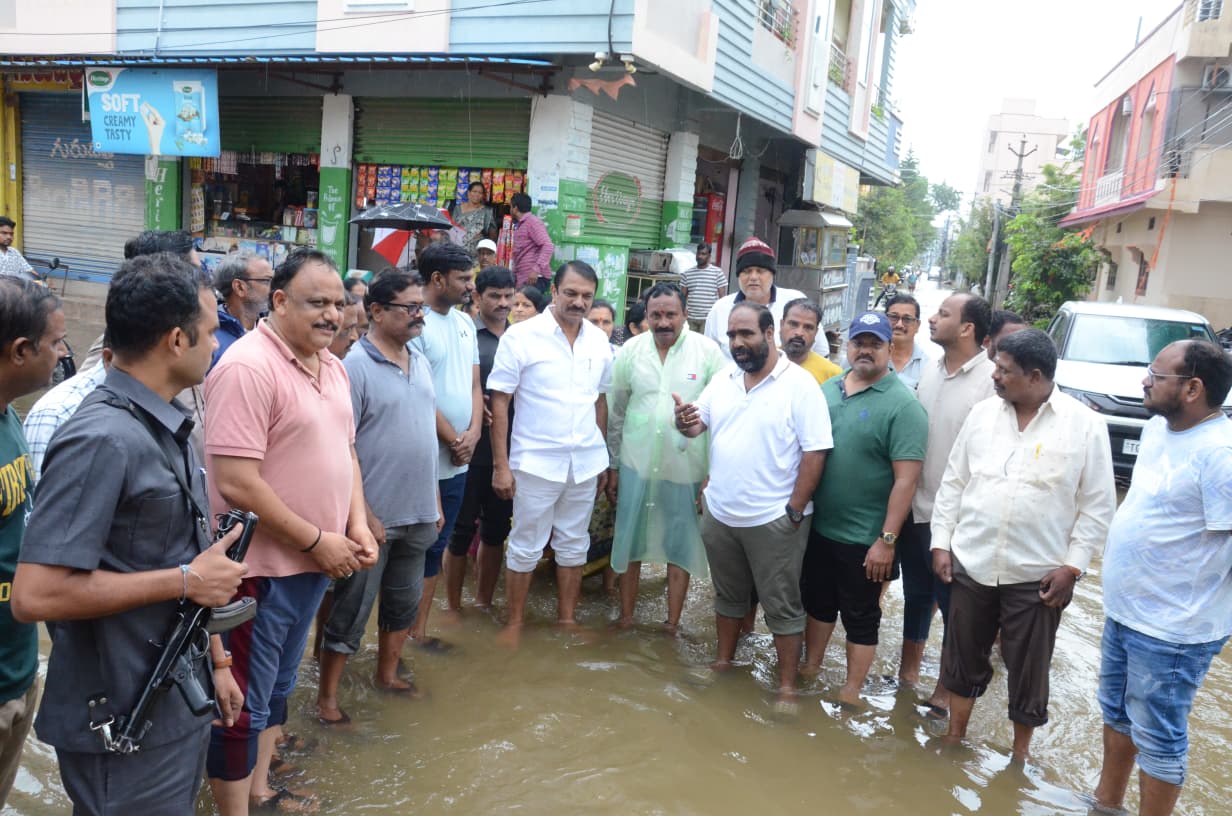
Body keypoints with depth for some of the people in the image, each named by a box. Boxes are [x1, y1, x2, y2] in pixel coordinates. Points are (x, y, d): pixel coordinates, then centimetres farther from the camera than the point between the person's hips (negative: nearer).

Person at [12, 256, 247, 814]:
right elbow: (34, 595, -28)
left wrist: (215, 662, 14)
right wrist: (185, 581, -21)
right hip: (125, 724, -8)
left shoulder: (166, 426, 6)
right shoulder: (103, 441, -23)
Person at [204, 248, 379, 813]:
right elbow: (237, 484, -25)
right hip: (262, 567, -9)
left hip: (316, 561, 9)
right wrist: (318, 542, -18)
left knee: (279, 686, 24)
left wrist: (357, 526, 2)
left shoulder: (332, 366, 7)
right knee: (244, 706, 7)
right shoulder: (248, 367, -20)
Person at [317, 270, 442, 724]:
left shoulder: (421, 363, 9)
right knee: (351, 611, 4)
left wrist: (433, 502, 13)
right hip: (373, 517, -7)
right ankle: (327, 696, 19)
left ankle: (387, 675, 37)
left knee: (404, 603, 19)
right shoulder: (355, 367, -13)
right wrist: (364, 515, -18)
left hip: (418, 516, 7)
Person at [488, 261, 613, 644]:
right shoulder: (521, 336, -9)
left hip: (585, 463, 4)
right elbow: (499, 401, -9)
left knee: (574, 544, 15)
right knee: (525, 546, 7)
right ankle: (514, 622, 23)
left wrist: (603, 458, 11)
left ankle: (567, 619, 30)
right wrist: (500, 465, -12)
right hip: (536, 461, -4)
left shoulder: (599, 340, 4)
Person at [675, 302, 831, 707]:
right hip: (719, 513, 6)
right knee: (728, 595, 21)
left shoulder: (799, 384, -13)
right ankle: (723, 661, 38)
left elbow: (815, 452, -14)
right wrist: (685, 421, -14)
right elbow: (698, 425, 11)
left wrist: (795, 511, -15)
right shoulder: (722, 379, 5)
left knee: (782, 607, 7)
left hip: (773, 519, -5)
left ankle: (787, 686, 19)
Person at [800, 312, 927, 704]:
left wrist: (887, 539, -20)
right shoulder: (828, 388, 5)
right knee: (818, 602, 21)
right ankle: (809, 669, 41)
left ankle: (851, 693, 25)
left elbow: (906, 478, -18)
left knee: (860, 617, 10)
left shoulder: (902, 405, -15)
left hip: (863, 539, -6)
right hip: (818, 526, 6)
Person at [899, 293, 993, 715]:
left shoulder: (991, 380, -17)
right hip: (915, 508, 7)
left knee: (954, 607, 9)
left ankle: (945, 694, 25)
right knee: (916, 596, 20)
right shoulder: (930, 368, 6)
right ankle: (907, 674, 37)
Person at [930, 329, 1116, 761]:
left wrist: (1072, 565, -10)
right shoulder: (983, 414, 1)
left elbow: (1097, 505, -5)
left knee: (1028, 669, 12)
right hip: (971, 564, 3)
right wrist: (941, 542, 2)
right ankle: (955, 735, 35)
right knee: (963, 658, 16)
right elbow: (953, 482, 6)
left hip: (1037, 575, -3)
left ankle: (1021, 748, 33)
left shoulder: (1084, 424, -8)